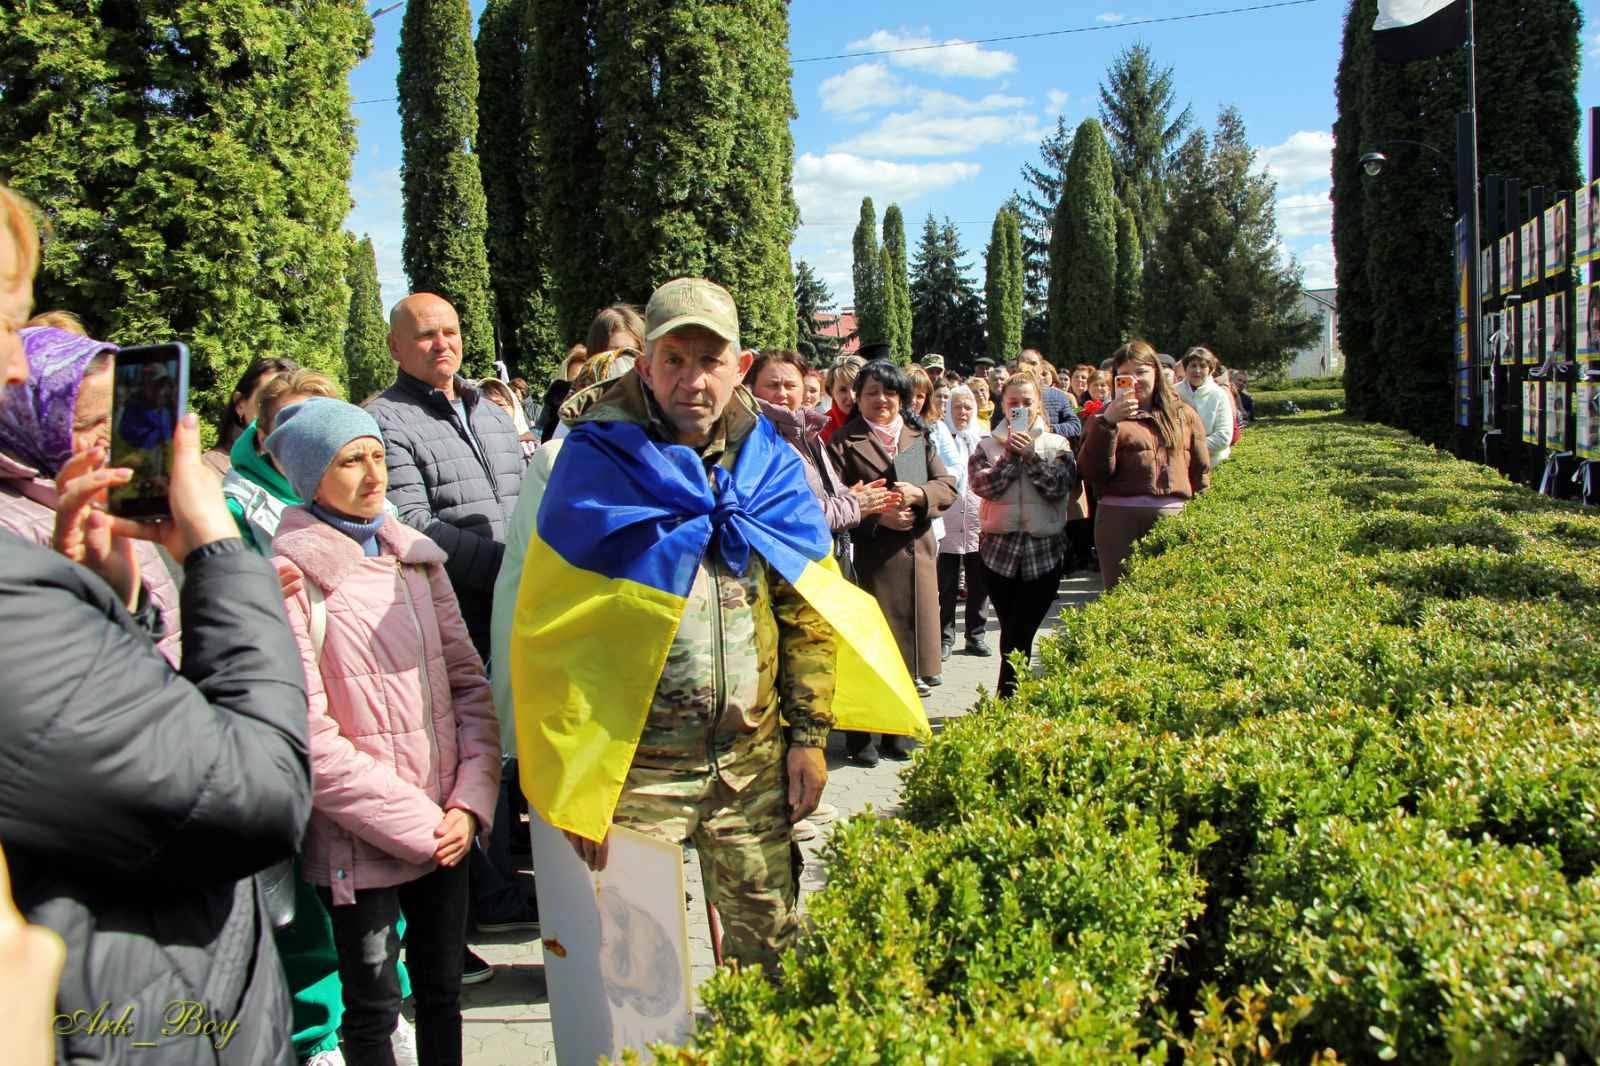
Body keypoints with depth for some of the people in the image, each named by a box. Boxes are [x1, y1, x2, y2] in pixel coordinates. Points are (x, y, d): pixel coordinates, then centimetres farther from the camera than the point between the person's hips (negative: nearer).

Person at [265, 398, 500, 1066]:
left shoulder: (415, 556, 6)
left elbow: (467, 680, 6)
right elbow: (309, 736, -16)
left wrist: (471, 802, -5)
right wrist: (417, 823, -13)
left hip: (445, 828, 5)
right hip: (360, 841, -5)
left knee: (443, 991, 17)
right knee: (374, 1007, 10)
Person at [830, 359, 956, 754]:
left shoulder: (919, 436, 11)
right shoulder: (844, 442, -3)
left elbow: (948, 486, 7)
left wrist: (918, 494, -12)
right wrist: (877, 517, -19)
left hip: (916, 554, 5)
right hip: (869, 556, -4)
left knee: (906, 644, 11)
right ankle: (860, 733, 12)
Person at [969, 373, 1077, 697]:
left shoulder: (1057, 445, 7)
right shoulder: (988, 445, 8)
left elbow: (1061, 487, -8)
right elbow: (981, 485, -7)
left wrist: (1031, 454, -12)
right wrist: (1011, 456, -11)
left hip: (1044, 551, -1)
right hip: (999, 549, 1)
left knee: (1018, 634, -4)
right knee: (1014, 634, 7)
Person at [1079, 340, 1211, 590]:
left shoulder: (1184, 414, 12)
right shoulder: (1108, 417, 6)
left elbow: (1201, 470, 16)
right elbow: (1092, 473, -7)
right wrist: (1107, 422, -16)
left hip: (1175, 517, 2)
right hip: (1120, 521, -1)